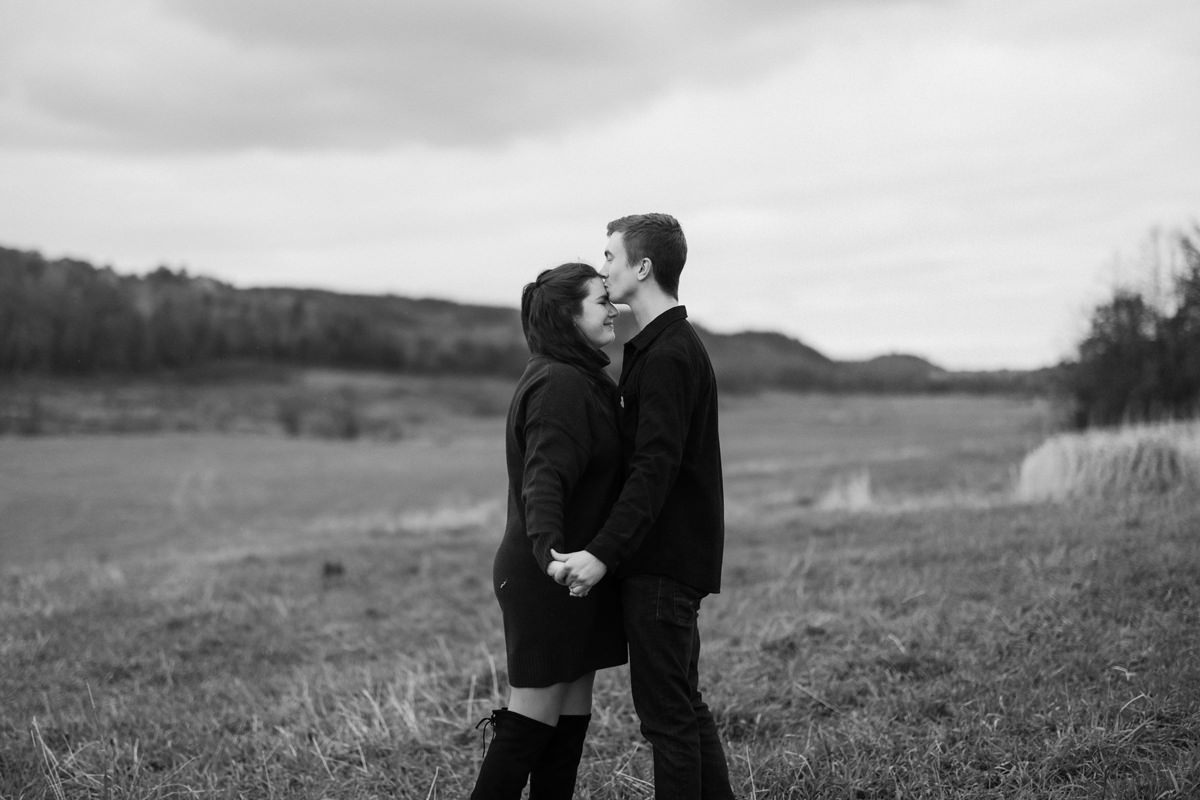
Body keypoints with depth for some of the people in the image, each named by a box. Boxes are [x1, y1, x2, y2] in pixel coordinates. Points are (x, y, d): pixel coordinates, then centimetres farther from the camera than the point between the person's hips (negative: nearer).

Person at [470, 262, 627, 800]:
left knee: (571, 718, 11)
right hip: (549, 579, -10)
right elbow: (543, 480, -29)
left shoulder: (577, 379, 16)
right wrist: (549, 552, -43)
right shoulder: (560, 384, -17)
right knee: (532, 719, -4)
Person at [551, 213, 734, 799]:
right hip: (673, 558, 10)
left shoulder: (667, 356, -16)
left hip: (663, 563, -10)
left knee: (666, 713, -4)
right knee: (684, 705, 17)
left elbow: (654, 468, -25)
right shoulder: (670, 345, 16)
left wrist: (603, 552, -30)